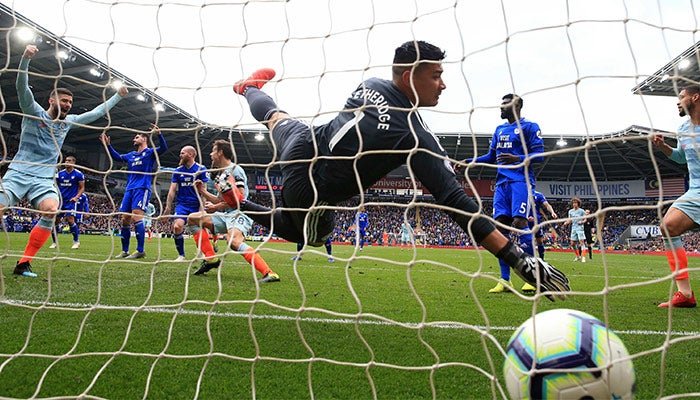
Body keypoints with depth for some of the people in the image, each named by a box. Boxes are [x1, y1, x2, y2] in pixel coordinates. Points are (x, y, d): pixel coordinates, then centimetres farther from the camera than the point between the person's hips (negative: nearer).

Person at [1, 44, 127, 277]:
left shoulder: (68, 122, 15)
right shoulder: (34, 112, 4)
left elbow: (96, 113, 21)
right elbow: (22, 87, -11)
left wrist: (118, 96, 20)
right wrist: (26, 58, -24)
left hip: (44, 179, 3)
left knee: (51, 210, -25)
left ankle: (24, 263, -20)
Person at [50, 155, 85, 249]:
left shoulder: (78, 174, -1)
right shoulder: (60, 173, 9)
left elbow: (82, 188, 1)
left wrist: (76, 197, -14)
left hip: (70, 201, -4)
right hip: (60, 200, 4)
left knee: (70, 219, -17)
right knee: (55, 220, 1)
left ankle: (76, 241, -2)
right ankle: (54, 242, 16)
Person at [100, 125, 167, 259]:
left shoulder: (150, 152, 4)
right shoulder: (131, 155, 24)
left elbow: (163, 148, -13)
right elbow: (117, 157, 35)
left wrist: (159, 134, -28)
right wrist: (108, 145, 25)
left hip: (142, 189, -7)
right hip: (129, 189, 7)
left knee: (136, 217, -19)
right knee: (124, 220, 3)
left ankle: (140, 250, -18)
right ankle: (124, 251, 10)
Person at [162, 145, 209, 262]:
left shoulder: (201, 169, -3)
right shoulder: (178, 170, 8)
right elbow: (172, 190, 8)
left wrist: (201, 208, -12)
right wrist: (168, 207, 1)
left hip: (196, 205, -2)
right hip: (182, 204, 2)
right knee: (177, 226, -19)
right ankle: (181, 255, -5)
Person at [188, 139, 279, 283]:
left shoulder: (234, 169, -6)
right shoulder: (220, 175, 23)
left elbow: (240, 197, -16)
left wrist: (216, 207, -11)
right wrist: (203, 191, 19)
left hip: (239, 214, -10)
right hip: (226, 215, 10)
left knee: (233, 240, -37)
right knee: (192, 219, 9)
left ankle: (269, 273, -45)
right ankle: (210, 259, 2)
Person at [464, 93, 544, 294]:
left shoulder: (529, 127, 3)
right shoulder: (499, 129, 23)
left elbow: (539, 155, -5)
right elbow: (491, 156, 27)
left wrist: (518, 159, -22)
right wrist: (471, 161, 14)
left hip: (521, 181, -6)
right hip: (502, 182, 6)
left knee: (519, 223, -17)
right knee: (500, 225, -2)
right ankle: (505, 280, 2)